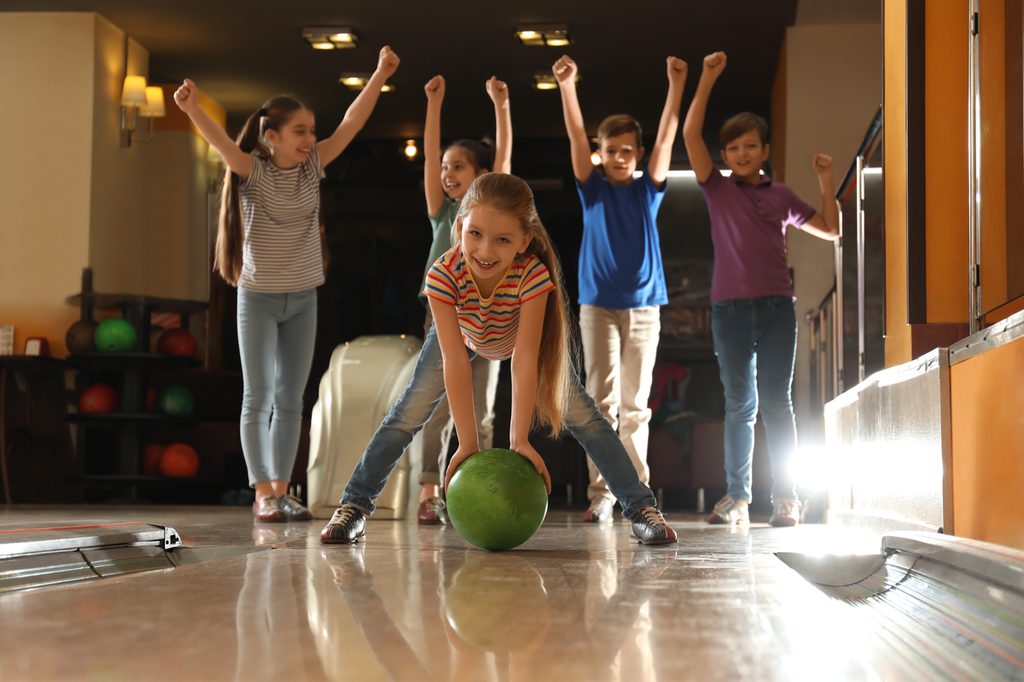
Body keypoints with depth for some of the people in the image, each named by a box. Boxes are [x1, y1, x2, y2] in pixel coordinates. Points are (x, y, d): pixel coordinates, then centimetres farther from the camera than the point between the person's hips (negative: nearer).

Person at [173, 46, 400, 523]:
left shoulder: (312, 166, 0)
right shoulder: (253, 171, -11)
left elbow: (351, 124, -6)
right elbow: (221, 141, -30)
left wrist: (379, 76, -16)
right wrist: (192, 109, -49)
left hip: (303, 298, 4)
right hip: (258, 298, -4)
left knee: (290, 399, 6)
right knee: (258, 397, 0)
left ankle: (281, 489, 11)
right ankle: (262, 494, 2)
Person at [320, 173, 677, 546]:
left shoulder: (533, 274, -42)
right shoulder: (443, 275, -41)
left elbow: (525, 361, -41)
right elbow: (455, 364, -40)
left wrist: (519, 439, -43)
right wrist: (468, 443, -40)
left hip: (521, 335, -1)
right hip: (461, 333, 1)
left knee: (583, 416, -9)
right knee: (406, 416, -6)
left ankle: (641, 508, -2)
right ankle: (354, 505, 6)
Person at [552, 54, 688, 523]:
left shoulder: (648, 190, 7)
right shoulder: (593, 189, 5)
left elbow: (667, 138, -3)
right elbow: (576, 137, -5)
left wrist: (676, 85, -13)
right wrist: (566, 86, -17)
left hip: (644, 307, 1)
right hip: (598, 305, -1)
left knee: (635, 404, 3)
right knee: (601, 400, -6)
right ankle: (600, 493, -7)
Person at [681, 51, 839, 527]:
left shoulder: (782, 196, 12)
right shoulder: (717, 189, 7)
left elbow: (830, 231, 17)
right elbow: (690, 134, -4)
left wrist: (826, 182, 5)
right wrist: (708, 78, -8)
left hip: (777, 308, 0)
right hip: (730, 308, 0)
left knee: (776, 402, -1)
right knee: (739, 406, 5)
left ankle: (785, 499, 1)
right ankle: (736, 497, 9)